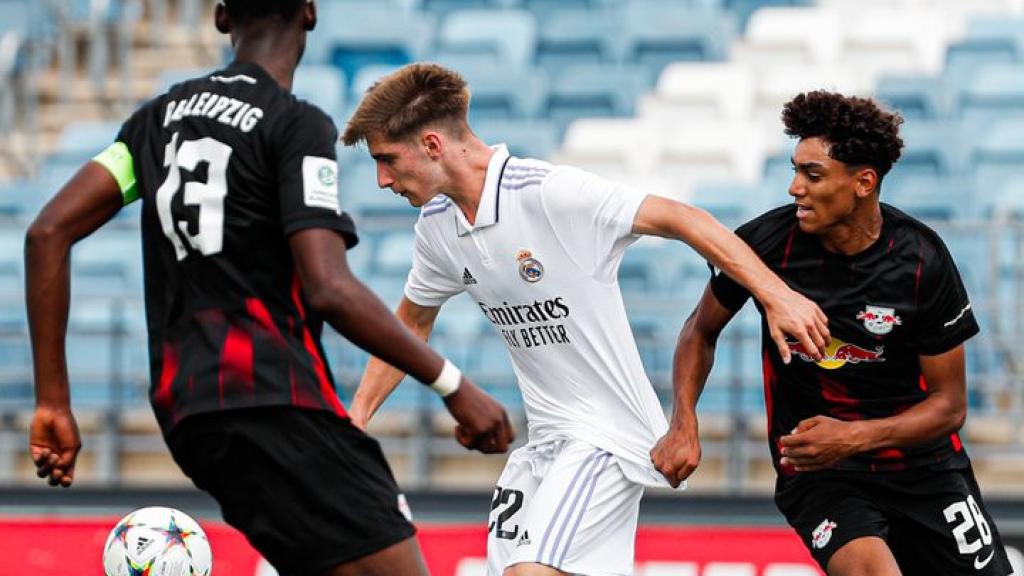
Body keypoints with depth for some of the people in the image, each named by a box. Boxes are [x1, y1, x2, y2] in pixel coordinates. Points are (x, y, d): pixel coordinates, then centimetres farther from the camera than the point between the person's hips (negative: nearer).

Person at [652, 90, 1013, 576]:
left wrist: (852, 438, -22)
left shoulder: (922, 261, -14)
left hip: (921, 463, 2)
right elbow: (701, 330, 7)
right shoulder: (767, 242, -13)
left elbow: (949, 405, -8)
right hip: (816, 475, -2)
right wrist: (683, 425, -8)